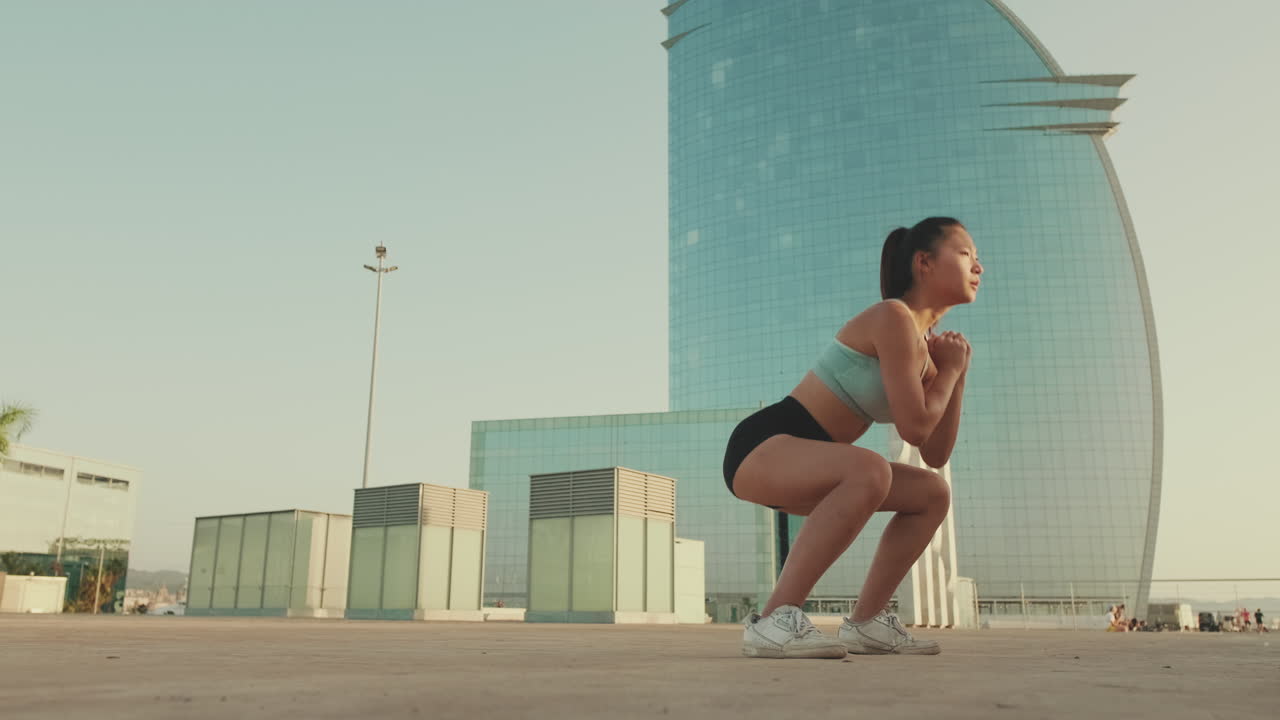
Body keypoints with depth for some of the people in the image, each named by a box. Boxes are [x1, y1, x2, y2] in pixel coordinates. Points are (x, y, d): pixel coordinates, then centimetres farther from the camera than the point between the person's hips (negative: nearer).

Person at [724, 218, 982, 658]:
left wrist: (956, 376, 4)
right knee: (869, 470, -37)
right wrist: (950, 369, -3)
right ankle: (775, 618, -29)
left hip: (801, 464, 10)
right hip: (761, 447, -10)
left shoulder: (926, 343, 13)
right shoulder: (893, 317, -15)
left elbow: (935, 454, 13)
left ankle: (865, 621, 11)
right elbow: (913, 428, -20)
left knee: (933, 494, 11)